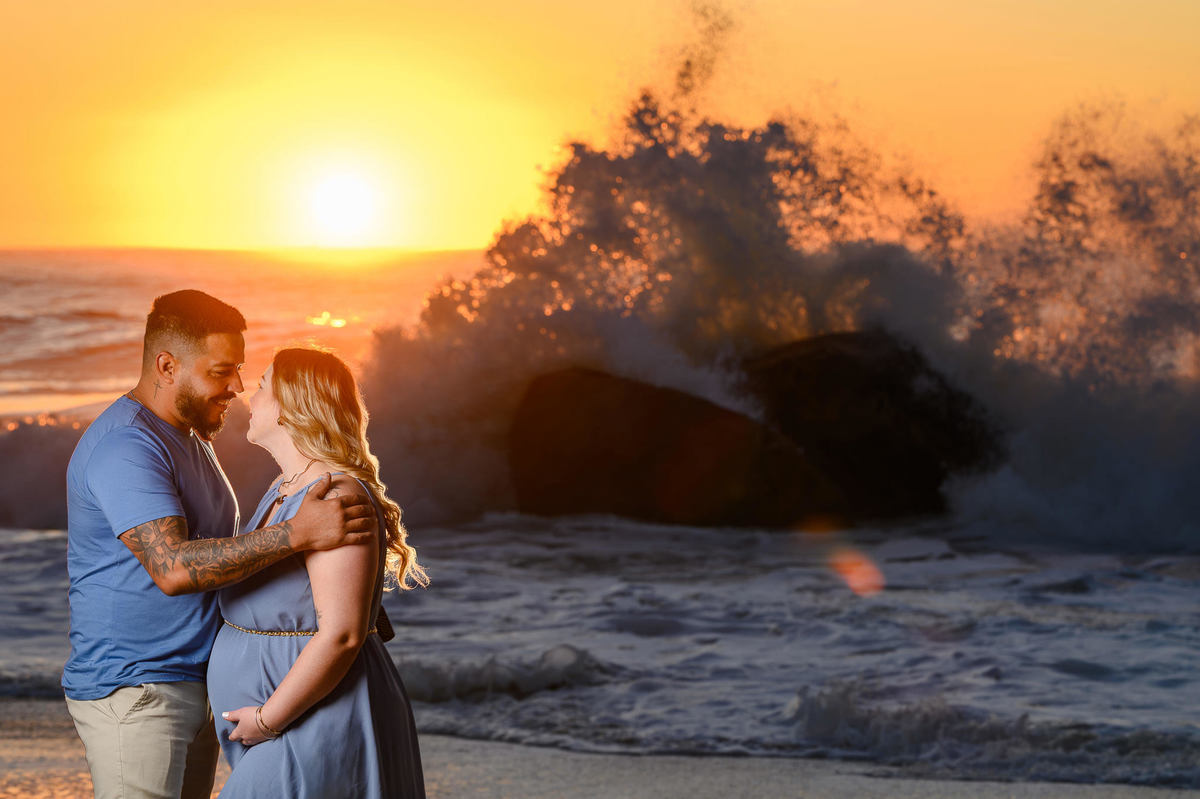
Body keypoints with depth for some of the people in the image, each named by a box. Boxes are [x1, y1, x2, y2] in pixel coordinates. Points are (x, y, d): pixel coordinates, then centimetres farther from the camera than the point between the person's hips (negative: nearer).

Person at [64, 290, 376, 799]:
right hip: (132, 694, -10)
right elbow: (172, 567, -31)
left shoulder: (189, 437, 16)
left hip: (198, 685, 10)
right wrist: (296, 534, -34)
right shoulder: (123, 446, -18)